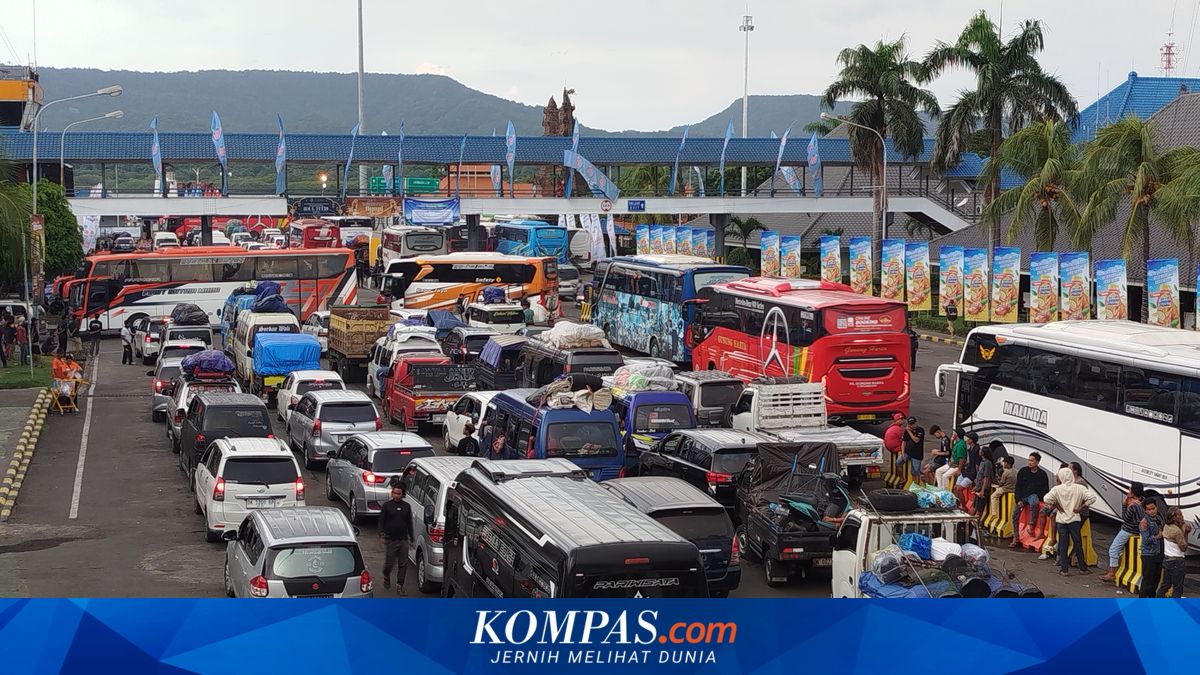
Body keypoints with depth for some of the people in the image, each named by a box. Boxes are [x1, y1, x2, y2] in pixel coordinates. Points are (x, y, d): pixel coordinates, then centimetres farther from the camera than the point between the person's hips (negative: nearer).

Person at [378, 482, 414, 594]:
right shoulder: (387, 505, 1)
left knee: (403, 564, 0)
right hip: (390, 540, -3)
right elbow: (381, 521, 0)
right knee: (389, 563, 1)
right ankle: (386, 577, 31)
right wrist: (381, 533, -14)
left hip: (403, 540, 3)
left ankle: (399, 586, 6)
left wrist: (411, 538, 15)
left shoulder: (406, 506, 10)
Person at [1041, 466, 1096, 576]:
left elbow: (1047, 499, -22)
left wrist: (1056, 506, -7)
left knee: (1063, 545, 7)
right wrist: (1082, 507, -4)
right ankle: (1083, 568, 18)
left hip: (1061, 520, -1)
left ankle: (1064, 569, 7)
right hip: (1075, 519, 1)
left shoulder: (1057, 489, -9)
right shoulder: (1079, 488, -5)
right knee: (1078, 544, 11)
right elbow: (1092, 498, -13)